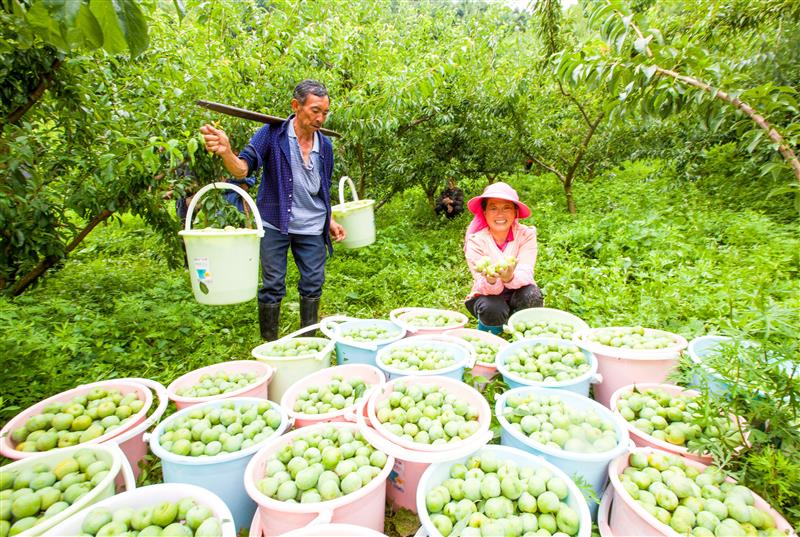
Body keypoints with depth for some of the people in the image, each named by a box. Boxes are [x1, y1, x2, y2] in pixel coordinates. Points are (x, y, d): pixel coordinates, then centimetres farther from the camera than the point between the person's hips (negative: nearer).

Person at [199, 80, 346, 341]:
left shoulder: (325, 145, 7)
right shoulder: (272, 133, -7)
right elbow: (244, 168, -15)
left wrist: (330, 221, 13)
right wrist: (225, 151, -36)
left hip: (312, 229, 4)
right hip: (275, 224, -3)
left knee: (313, 284, 7)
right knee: (273, 285, 2)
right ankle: (269, 345, 19)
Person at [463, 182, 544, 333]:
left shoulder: (526, 235, -15)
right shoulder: (476, 240, -17)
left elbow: (526, 274, -27)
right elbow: (486, 288, -23)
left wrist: (510, 278, -50)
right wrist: (490, 280, -48)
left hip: (517, 294, 2)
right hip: (488, 296, -1)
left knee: (531, 294, -32)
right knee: (492, 309, -34)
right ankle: (487, 331, 3)